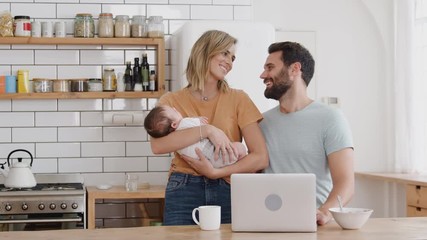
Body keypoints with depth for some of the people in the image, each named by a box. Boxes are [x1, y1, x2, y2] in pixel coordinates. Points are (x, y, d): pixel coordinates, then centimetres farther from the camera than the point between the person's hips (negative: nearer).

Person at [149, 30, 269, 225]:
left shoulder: (238, 99, 4)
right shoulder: (171, 100, 5)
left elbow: (261, 158, -4)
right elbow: (157, 145, -15)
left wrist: (215, 172, -12)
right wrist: (207, 130, -19)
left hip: (227, 192, 1)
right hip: (183, 191, 0)